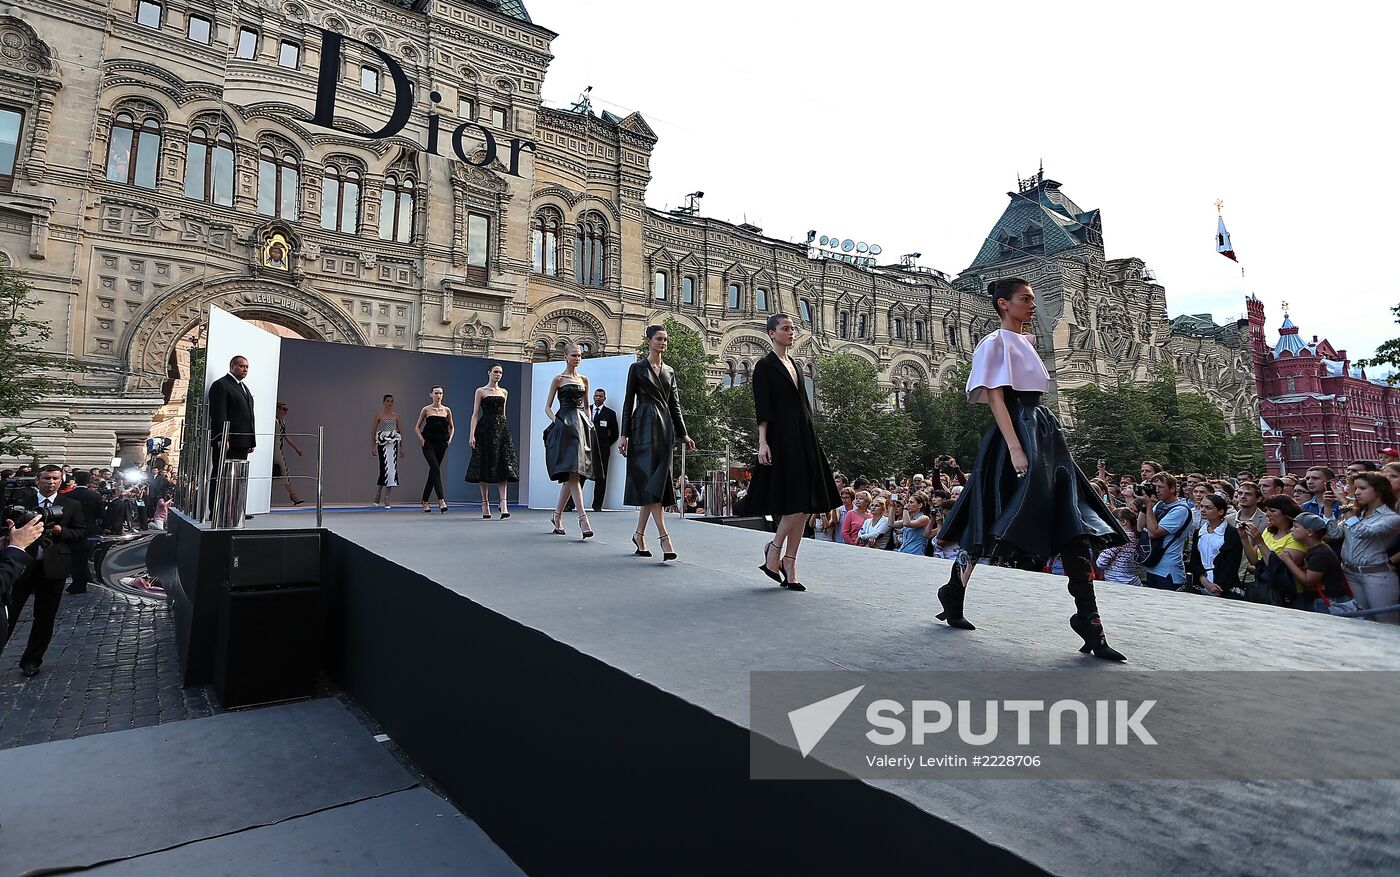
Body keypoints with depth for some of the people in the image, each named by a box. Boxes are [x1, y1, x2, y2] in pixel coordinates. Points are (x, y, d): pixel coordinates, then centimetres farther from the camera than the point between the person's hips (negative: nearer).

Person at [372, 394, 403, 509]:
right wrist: (373, 447, -2)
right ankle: (378, 498, 3)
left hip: (394, 444, 3)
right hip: (383, 444, -3)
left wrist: (402, 448, 11)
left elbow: (401, 432, 14)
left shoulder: (396, 416, 12)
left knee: (392, 469, 0)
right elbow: (373, 431, 4)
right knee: (385, 469, -9)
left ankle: (384, 499, 6)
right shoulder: (379, 415, 4)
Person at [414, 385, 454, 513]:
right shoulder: (426, 410, 1)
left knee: (433, 472, 9)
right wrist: (421, 439, -5)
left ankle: (425, 502, 20)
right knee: (436, 469, -17)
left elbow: (452, 427, 18)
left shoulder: (447, 410, 7)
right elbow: (417, 427, 8)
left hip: (441, 445, 3)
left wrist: (450, 439, 4)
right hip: (429, 444, -3)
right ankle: (441, 500, -20)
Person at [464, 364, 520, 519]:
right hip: (485, 430, -3)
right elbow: (475, 414, -2)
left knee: (503, 466, -8)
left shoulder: (504, 392, 15)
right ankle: (485, 504, 8)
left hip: (501, 429, 3)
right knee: (485, 466, 0)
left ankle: (503, 503, -14)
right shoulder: (481, 391, 4)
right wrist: (472, 434, -11)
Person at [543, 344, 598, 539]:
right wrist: (556, 421, -11)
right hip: (565, 426, -5)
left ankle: (557, 515, 18)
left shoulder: (584, 379, 17)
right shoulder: (558, 379, 4)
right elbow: (547, 407, 5)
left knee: (571, 474, 7)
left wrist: (589, 424, 10)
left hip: (582, 425, 5)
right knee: (573, 473, -15)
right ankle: (582, 517, -21)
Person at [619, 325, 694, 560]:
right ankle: (664, 537, -16)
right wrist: (624, 434, -6)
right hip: (644, 426, -5)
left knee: (654, 482, 3)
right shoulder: (637, 368, 4)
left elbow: (675, 404, 17)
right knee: (650, 480, -12)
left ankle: (639, 534, 14)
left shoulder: (669, 371, 17)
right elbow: (628, 402, 1)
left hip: (664, 428, 5)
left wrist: (683, 434, 10)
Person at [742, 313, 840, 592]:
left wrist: (810, 439, 18)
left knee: (805, 506, 4)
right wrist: (762, 442, -19)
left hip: (803, 438, 8)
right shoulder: (765, 366, -3)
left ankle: (789, 568, 10)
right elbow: (762, 407, -11)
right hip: (782, 438, -8)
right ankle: (773, 553, 4)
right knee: (797, 503, -14)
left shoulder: (794, 365, 20)